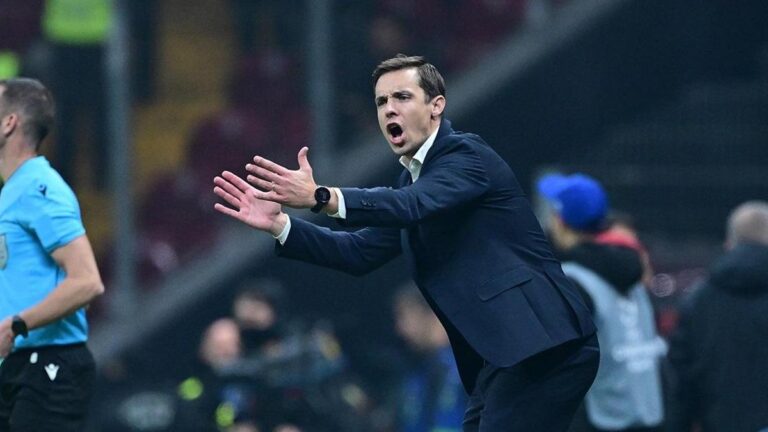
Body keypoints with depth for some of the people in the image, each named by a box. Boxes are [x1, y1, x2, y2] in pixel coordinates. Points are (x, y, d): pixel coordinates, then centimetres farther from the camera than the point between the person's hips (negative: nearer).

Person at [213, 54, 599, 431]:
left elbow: (413, 205, -27)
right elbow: (360, 252, 13)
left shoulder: (466, 154, -8)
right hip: (503, 354, 10)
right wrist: (278, 224, -1)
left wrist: (320, 197, -39)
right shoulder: (414, 178, 19)